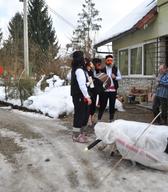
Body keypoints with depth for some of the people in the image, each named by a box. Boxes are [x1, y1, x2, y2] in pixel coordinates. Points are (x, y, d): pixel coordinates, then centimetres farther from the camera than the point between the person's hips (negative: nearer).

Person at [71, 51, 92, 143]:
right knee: (79, 114, -2)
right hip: (80, 96, -10)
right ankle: (76, 135, 7)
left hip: (77, 95, 10)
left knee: (84, 114, 16)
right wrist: (87, 96, -22)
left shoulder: (74, 69, 14)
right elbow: (82, 85, -23)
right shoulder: (79, 70, -17)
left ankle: (80, 132, 27)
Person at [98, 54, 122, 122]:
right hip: (104, 90, -2)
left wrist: (115, 77, -9)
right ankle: (99, 118, 13)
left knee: (112, 105, 7)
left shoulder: (116, 69, 7)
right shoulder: (102, 69, 2)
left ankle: (111, 119, 19)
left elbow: (120, 77, 11)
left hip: (113, 90, 2)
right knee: (102, 104, 1)